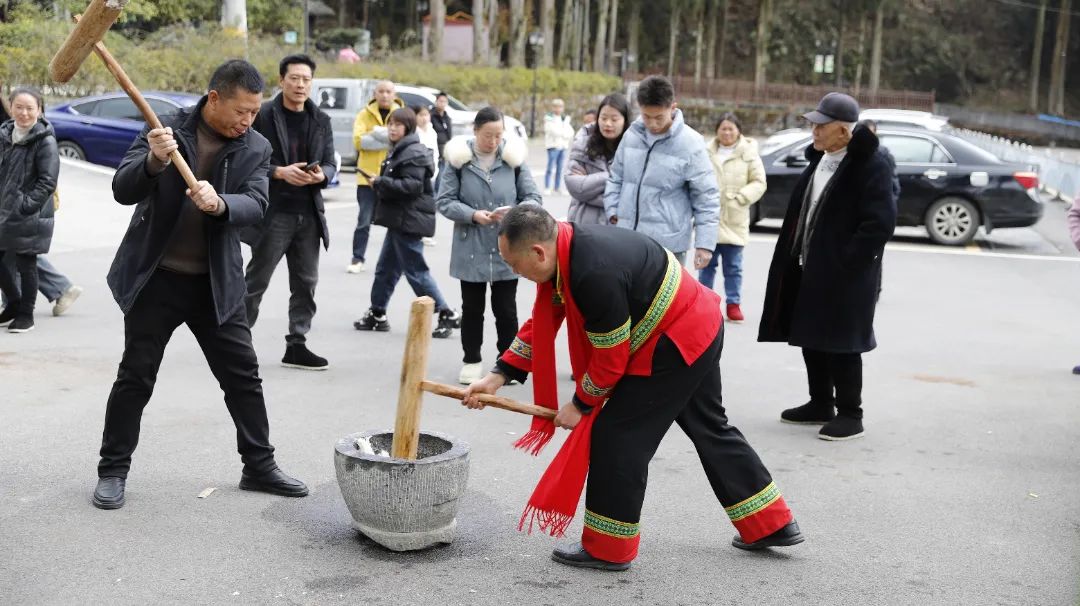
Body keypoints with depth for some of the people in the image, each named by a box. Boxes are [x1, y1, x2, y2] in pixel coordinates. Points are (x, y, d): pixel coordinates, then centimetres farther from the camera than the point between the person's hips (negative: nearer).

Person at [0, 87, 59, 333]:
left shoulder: (45, 141, -12)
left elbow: (48, 181, -15)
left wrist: (26, 205, -20)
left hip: (30, 216, -6)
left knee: (26, 264, 3)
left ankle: (26, 313, 18)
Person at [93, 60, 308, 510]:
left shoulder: (256, 149, 0)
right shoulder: (167, 128, -7)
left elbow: (254, 205, -13)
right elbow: (123, 191, -12)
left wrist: (220, 203, -35)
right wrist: (155, 161, -32)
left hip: (216, 282, 3)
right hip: (156, 276, -2)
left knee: (243, 374, 6)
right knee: (136, 376, 3)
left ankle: (259, 466, 20)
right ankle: (113, 471, 16)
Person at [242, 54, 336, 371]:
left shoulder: (321, 120, 10)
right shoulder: (263, 115, -6)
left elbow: (330, 163, 12)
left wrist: (322, 175, -10)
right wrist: (280, 172, -20)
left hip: (309, 214, 5)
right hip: (273, 213, -5)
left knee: (306, 283, 8)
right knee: (256, 281, 2)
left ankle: (297, 345, 17)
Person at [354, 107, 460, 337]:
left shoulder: (414, 153, -15)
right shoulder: (398, 150, 16)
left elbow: (413, 186, -24)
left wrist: (381, 183, -19)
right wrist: (381, 184, 5)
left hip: (409, 221, -10)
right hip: (399, 220, 10)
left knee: (415, 271, -6)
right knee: (386, 268, 14)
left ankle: (447, 315, 0)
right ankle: (376, 315, 23)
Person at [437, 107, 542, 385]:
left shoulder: (513, 158, -2)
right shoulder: (459, 159, -4)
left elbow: (534, 198, 1)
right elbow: (444, 202, -3)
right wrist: (473, 215, -19)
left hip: (507, 249, 0)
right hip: (471, 250, 0)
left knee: (506, 309, 7)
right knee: (472, 308, 13)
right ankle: (472, 361, 26)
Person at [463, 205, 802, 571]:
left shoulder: (594, 274, -32)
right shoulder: (564, 249, -3)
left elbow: (611, 360, -22)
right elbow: (542, 323, 7)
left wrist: (581, 404, -6)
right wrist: (500, 376, 3)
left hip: (675, 345, -10)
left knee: (618, 433, -5)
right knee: (709, 427, 20)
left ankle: (608, 550, 7)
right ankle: (771, 525, 31)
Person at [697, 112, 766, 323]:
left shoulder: (748, 154, -1)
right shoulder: (707, 153, 5)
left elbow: (759, 183, -2)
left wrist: (740, 198, -14)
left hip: (734, 221, -2)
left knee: (733, 266, 4)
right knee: (707, 264, 10)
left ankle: (734, 303, 13)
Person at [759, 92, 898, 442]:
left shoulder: (871, 164, -16)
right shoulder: (820, 159, 11)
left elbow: (881, 223, -20)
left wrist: (844, 261, -19)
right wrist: (796, 256, 12)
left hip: (844, 274, -9)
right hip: (810, 269, 9)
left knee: (841, 343, -1)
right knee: (811, 338, 14)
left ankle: (850, 415, 11)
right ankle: (821, 404, 28)